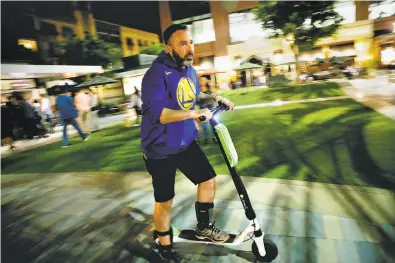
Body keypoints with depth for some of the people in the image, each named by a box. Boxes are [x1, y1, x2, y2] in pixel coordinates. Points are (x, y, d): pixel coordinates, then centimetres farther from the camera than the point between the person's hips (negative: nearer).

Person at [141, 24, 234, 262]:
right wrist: (194, 113, -32)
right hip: (160, 148, -7)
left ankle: (204, 227, 36)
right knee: (165, 200, 7)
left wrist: (214, 97, 9)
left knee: (208, 180, 12)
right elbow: (156, 113, -32)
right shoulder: (157, 74, -20)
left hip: (186, 142, 8)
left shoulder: (190, 70, 6)